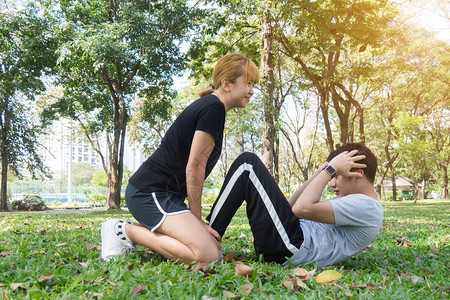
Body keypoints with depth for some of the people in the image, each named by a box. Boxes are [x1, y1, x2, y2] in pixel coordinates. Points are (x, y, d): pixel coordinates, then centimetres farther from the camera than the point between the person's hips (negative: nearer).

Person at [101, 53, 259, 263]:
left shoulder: (209, 105, 19)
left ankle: (136, 229, 11)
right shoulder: (213, 107, -13)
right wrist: (197, 220, -7)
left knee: (213, 244, 7)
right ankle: (128, 231, -7)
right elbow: (194, 167, -16)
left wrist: (195, 222, 15)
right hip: (150, 192, -10)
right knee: (207, 255, -21)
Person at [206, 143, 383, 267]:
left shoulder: (366, 207, -9)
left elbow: (302, 208, -23)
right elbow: (293, 205, 22)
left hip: (292, 248, -11)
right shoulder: (355, 202, 23)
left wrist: (331, 169, -12)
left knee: (247, 164, -9)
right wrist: (321, 173, 13)